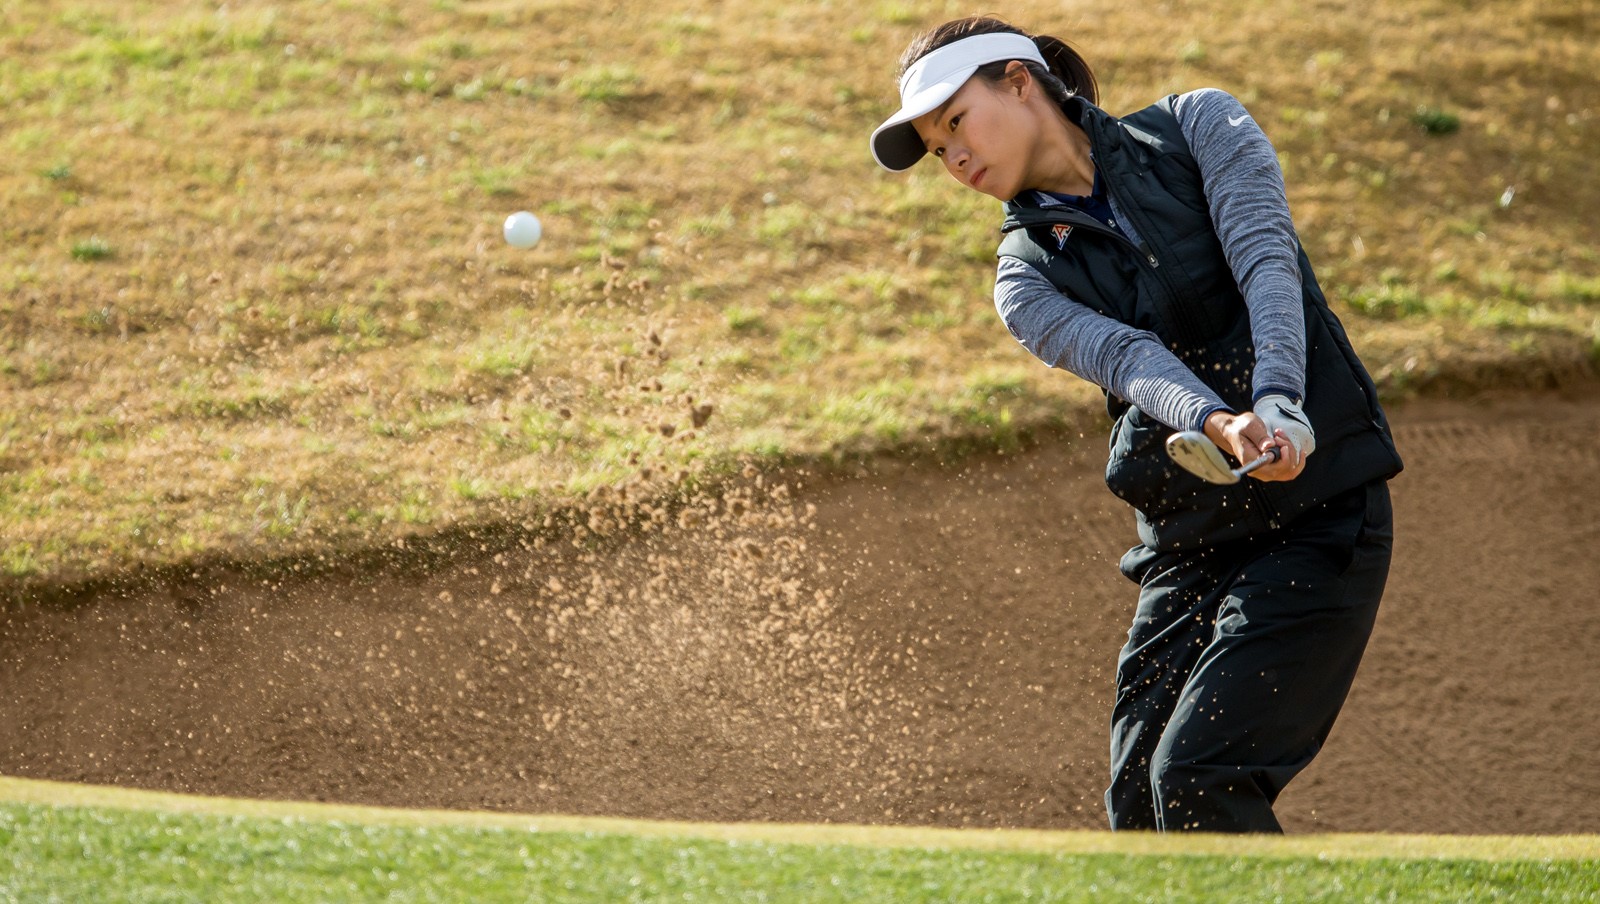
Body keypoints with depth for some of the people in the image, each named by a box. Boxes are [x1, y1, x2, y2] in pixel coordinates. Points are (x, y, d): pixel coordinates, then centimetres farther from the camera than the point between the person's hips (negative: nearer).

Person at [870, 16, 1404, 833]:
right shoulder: (1027, 282, 7)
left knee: (1194, 777, -17)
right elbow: (1126, 357, -13)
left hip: (1317, 511, -5)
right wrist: (1216, 424, -35)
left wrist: (1277, 405, -33)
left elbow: (1267, 266, -14)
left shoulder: (1197, 128, 2)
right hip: (1186, 544, 5)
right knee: (1138, 806, -2)